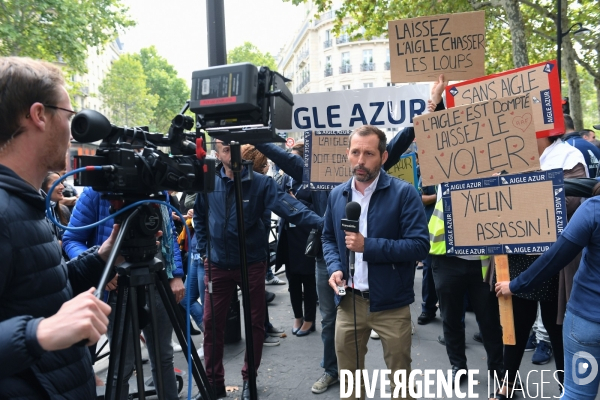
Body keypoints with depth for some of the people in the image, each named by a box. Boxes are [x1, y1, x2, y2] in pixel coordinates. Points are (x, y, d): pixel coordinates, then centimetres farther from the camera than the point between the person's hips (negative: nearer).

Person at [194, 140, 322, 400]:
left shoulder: (261, 182, -9)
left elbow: (287, 205, -22)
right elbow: (199, 217, 13)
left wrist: (321, 222, -37)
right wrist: (203, 250, 6)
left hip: (251, 263, -1)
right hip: (217, 264, 2)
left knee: (255, 322, 8)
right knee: (211, 322, 7)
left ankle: (248, 379, 30)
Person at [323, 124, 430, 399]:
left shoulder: (403, 193, -12)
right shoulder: (337, 195, 4)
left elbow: (419, 245, -17)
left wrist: (368, 246, -23)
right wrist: (334, 268, -5)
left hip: (391, 304, -4)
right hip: (348, 301, 4)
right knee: (348, 375, 20)